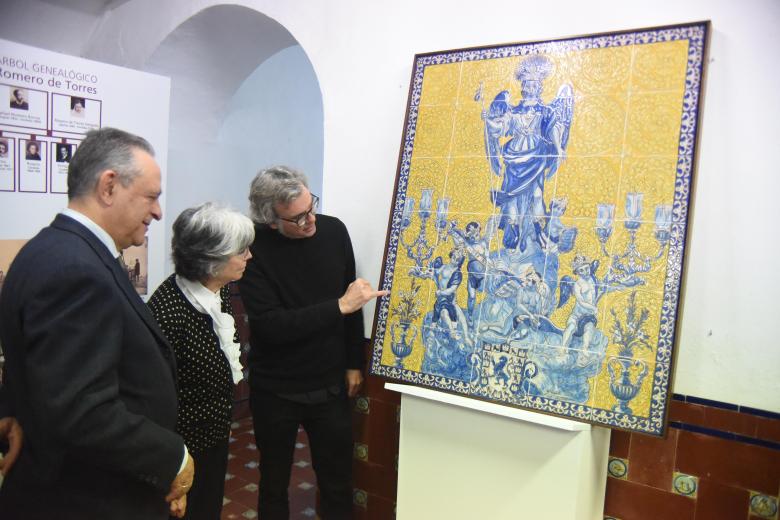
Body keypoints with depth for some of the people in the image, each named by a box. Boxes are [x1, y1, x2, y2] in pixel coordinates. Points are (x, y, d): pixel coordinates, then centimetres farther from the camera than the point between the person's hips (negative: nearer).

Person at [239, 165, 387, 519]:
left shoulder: (334, 231, -5)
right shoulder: (253, 249, -17)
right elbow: (271, 326, -23)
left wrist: (354, 363, 6)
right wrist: (339, 306, -22)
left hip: (330, 386, 2)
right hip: (275, 390, -2)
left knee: (338, 483, 10)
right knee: (274, 482, 16)